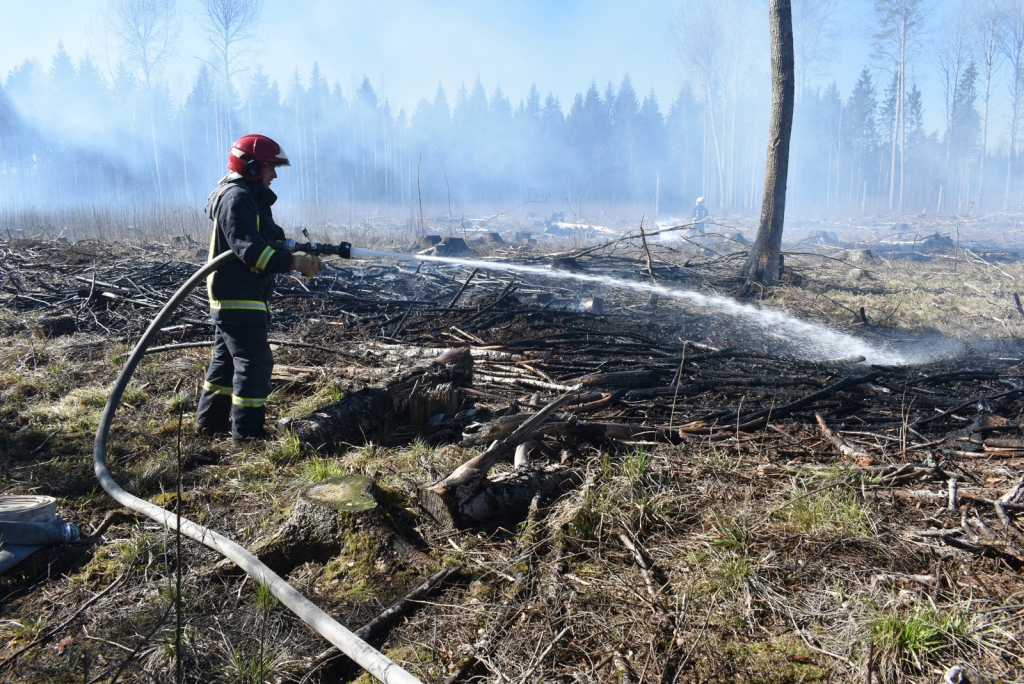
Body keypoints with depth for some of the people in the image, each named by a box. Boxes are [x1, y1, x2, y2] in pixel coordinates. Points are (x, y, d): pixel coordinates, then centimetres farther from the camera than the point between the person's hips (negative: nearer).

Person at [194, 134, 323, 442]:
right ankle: (247, 433, 0)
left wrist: (302, 254, 0)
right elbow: (249, 249, -27)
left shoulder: (251, 198, 18)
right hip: (238, 299, -11)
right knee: (256, 362, -7)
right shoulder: (236, 198, -15)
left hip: (233, 300, 11)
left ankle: (211, 422, 28)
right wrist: (294, 261, -31)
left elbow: (271, 241, 15)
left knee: (227, 359, 17)